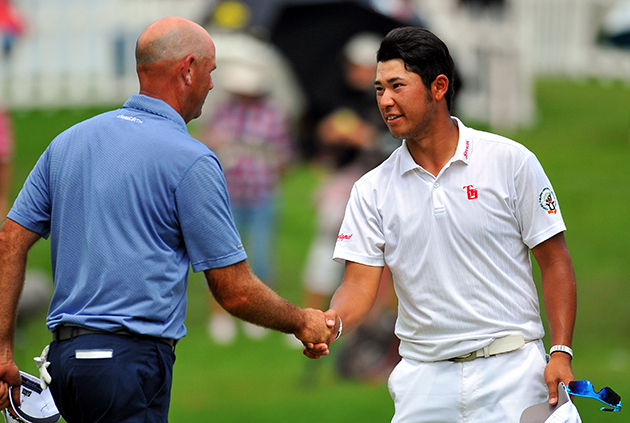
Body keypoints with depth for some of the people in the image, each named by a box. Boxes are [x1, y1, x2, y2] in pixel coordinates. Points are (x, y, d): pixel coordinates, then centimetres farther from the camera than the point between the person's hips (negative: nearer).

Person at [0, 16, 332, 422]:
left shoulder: (69, 141, 13)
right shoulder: (190, 160, -8)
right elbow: (235, 292, -5)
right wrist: (302, 322, 12)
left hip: (63, 358, 8)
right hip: (131, 359, -7)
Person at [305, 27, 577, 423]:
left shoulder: (510, 161, -1)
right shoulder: (372, 190, 6)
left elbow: (555, 261, 1)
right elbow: (360, 284, 1)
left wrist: (561, 353, -9)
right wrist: (331, 322, -22)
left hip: (510, 373, -3)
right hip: (423, 374, 3)